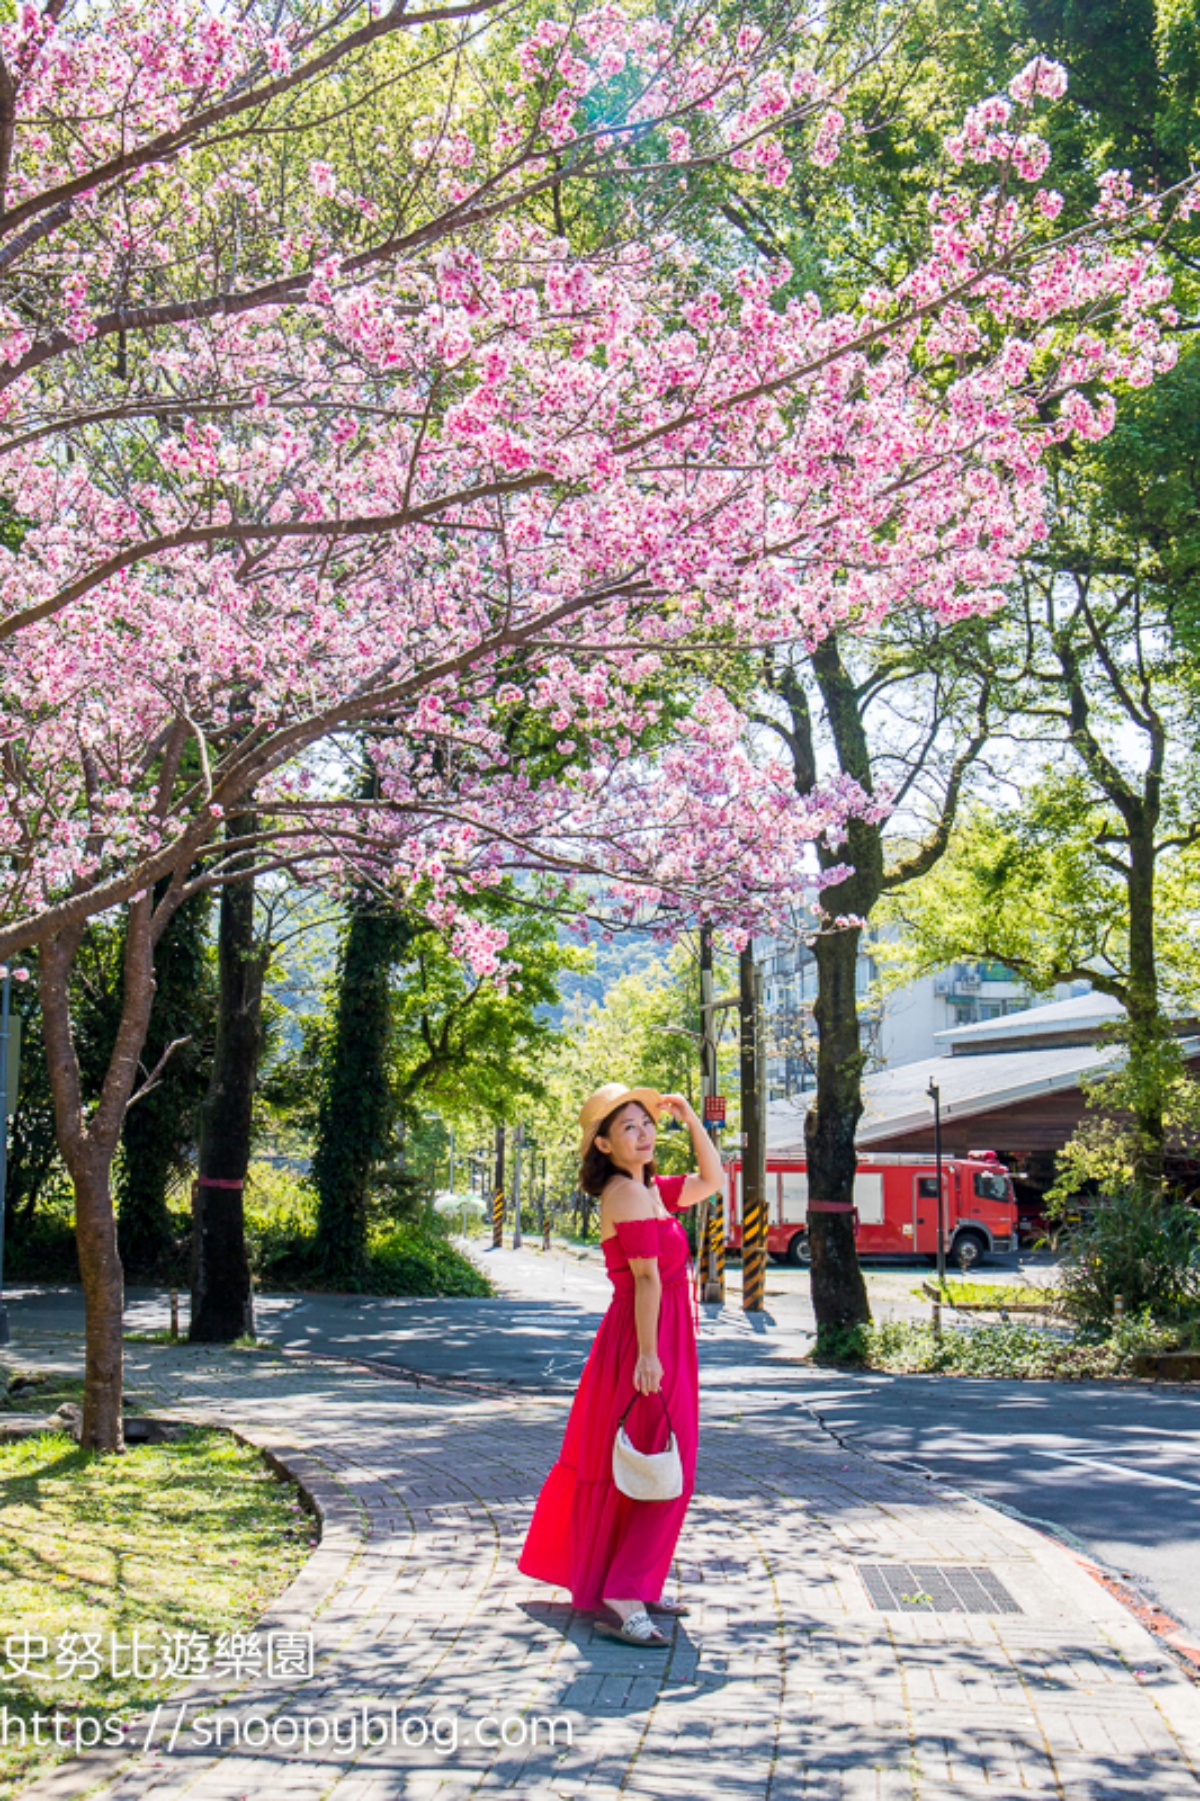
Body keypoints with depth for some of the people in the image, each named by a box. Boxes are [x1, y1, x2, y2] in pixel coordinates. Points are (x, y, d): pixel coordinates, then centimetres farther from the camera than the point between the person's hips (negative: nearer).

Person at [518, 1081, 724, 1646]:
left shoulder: (651, 1190, 12)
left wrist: (690, 1119, 16)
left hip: (662, 1342, 10)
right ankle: (621, 1601, -6)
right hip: (644, 1344, -10)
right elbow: (647, 1279, -21)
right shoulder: (626, 1194, -16)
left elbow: (712, 1180, 24)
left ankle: (633, 1585, 27)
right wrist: (647, 1355, -25)